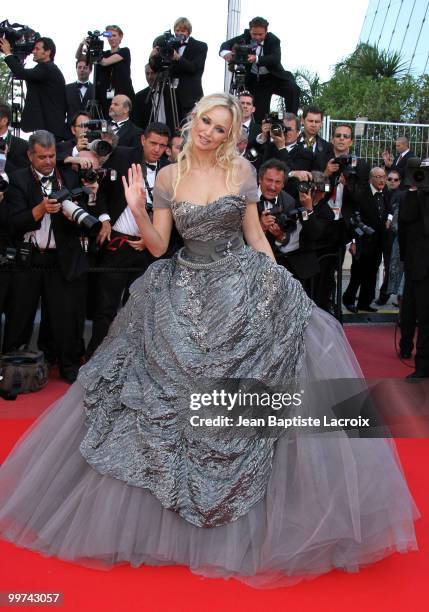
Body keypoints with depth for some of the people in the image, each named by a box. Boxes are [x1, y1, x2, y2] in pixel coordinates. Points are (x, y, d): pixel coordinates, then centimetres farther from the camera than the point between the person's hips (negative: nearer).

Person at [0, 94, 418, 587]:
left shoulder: (242, 170, 2)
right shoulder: (167, 177, 4)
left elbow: (255, 235, 5)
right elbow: (157, 247, 3)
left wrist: (280, 288, 1)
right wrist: (137, 211, -13)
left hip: (244, 290, -1)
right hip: (186, 294, 2)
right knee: (177, 399, 5)